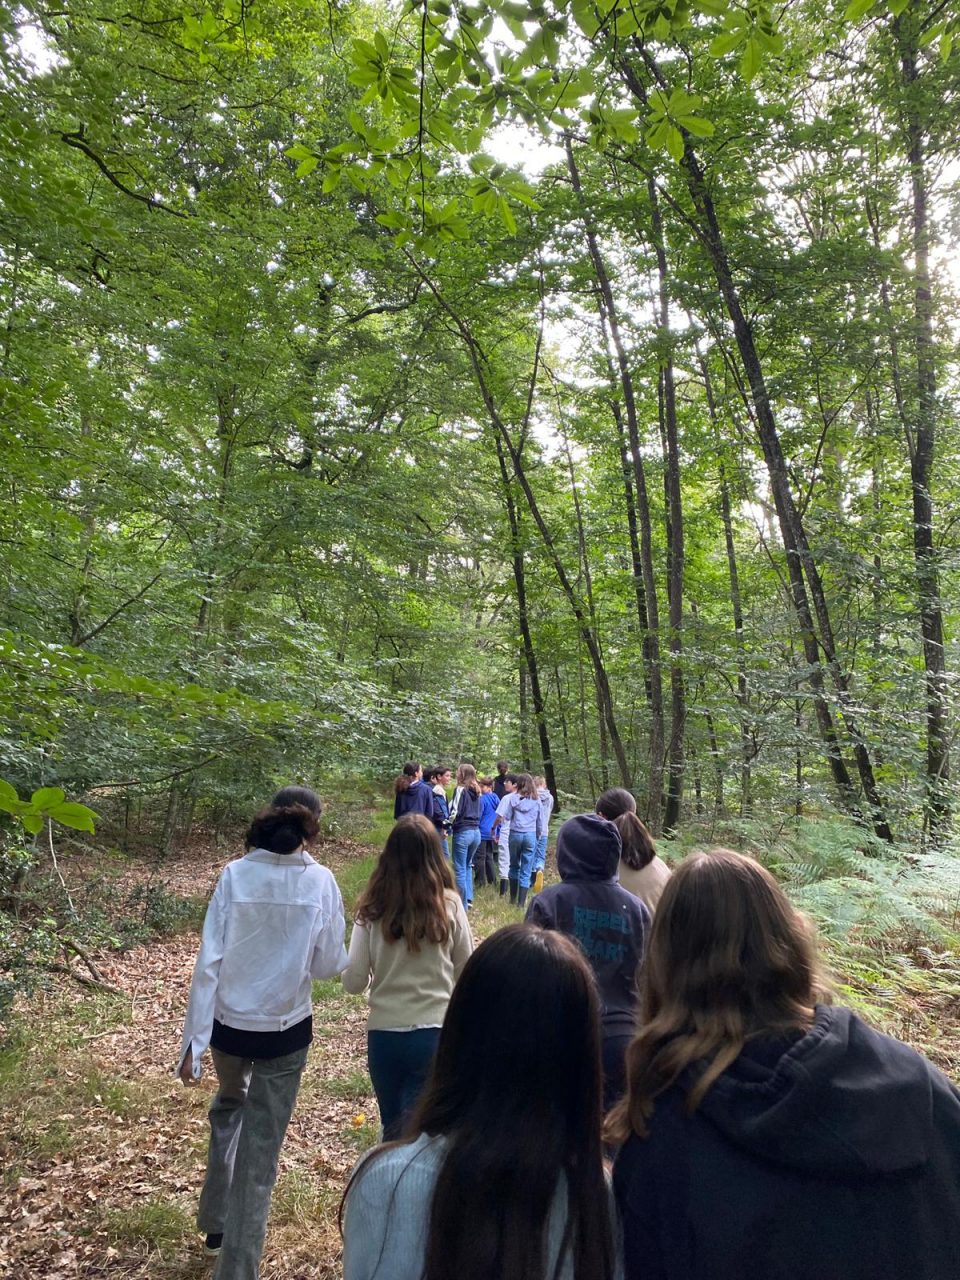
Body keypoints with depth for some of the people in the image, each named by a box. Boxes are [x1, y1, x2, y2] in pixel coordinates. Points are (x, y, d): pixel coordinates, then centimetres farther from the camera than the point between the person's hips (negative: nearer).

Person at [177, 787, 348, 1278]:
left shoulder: (235, 874, -11)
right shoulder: (320, 881, -14)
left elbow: (208, 961, -11)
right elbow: (328, 965, -8)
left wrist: (193, 1040, -4)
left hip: (228, 1023, 3)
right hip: (285, 1030, -3)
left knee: (228, 1106, 34)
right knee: (261, 1148, 15)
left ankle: (215, 1220, 46)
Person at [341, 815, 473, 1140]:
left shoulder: (373, 909, -8)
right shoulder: (449, 905, -9)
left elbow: (354, 982, -6)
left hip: (384, 1034, 1)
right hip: (435, 1033, -1)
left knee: (392, 1129, 23)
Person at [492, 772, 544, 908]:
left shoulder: (512, 798, 0)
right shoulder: (536, 801, 5)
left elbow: (500, 816, -8)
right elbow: (540, 823, 8)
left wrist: (494, 827, 7)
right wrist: (537, 837, 21)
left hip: (515, 834, 0)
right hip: (531, 835, 0)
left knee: (514, 867, 18)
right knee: (526, 871, 5)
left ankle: (513, 898, 26)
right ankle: (521, 902, 4)